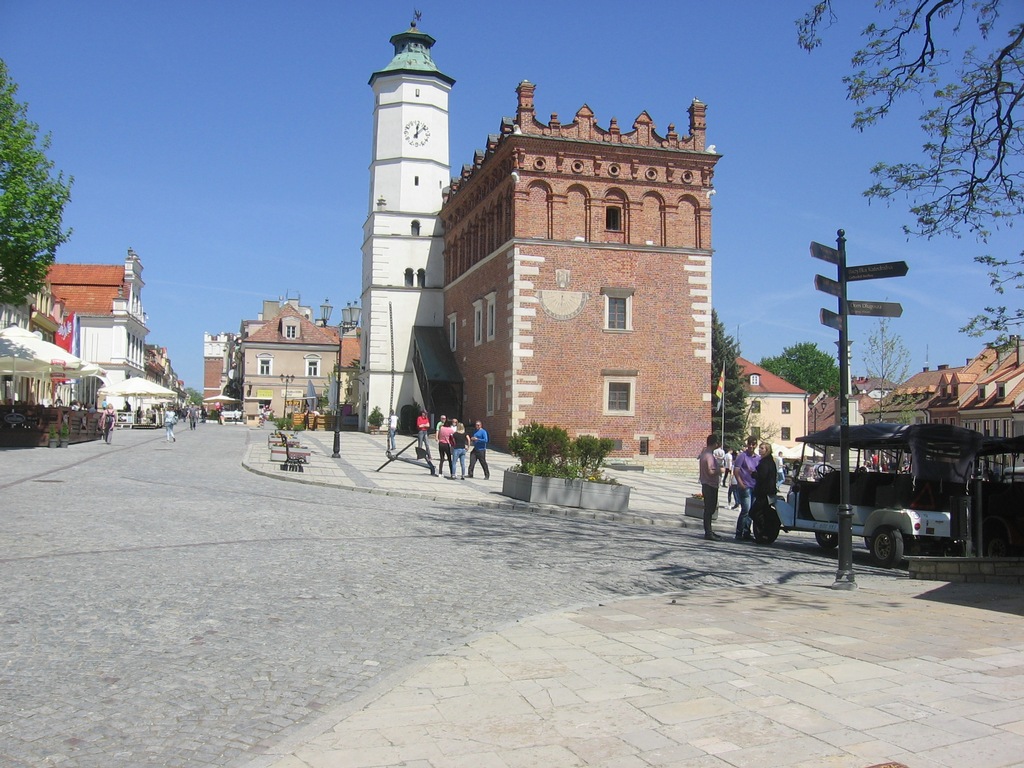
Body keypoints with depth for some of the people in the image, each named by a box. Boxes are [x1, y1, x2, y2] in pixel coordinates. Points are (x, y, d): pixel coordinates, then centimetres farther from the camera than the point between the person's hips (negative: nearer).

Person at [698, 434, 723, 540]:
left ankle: (708, 531, 23)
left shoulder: (704, 453, 10)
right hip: (710, 486, -10)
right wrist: (720, 470, -10)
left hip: (706, 485, 10)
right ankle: (708, 533, -2)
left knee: (710, 509, 16)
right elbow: (710, 472, -26)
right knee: (709, 509, -5)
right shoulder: (709, 456, -20)